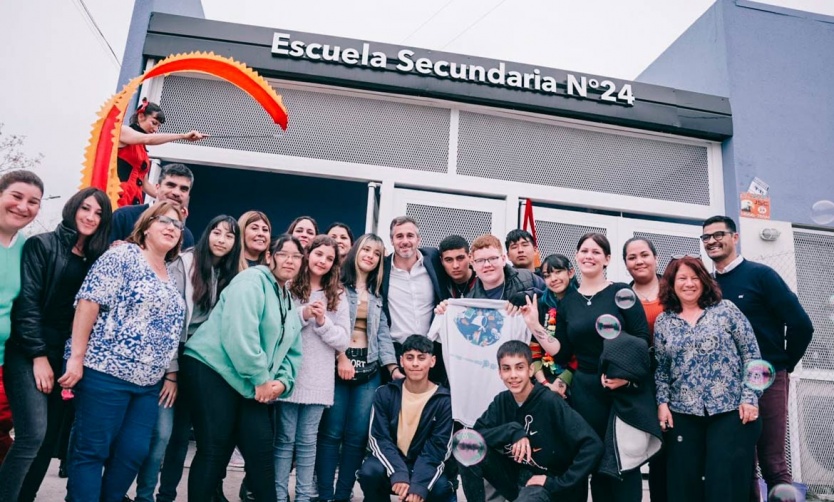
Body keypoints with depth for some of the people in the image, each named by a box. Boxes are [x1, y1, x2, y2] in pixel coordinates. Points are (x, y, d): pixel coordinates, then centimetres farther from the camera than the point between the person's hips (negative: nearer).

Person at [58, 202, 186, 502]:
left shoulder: (172, 275, 16)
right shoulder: (124, 255, -5)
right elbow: (89, 302, -12)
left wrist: (171, 374, 16)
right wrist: (76, 357, -17)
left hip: (149, 382, 7)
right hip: (106, 373, -7)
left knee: (133, 453, 7)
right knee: (91, 451, 2)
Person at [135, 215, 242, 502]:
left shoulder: (230, 277, 8)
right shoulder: (184, 264, -8)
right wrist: (170, 370, -14)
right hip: (174, 358, -5)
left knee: (182, 433, 11)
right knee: (162, 431, -9)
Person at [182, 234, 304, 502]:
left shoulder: (290, 302, 17)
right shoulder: (252, 279, -8)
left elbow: (292, 353, 17)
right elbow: (239, 332, -21)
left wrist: (282, 381, -2)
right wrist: (261, 378, -17)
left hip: (253, 385, 8)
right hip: (212, 369, -7)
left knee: (262, 451, 2)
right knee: (214, 451, -5)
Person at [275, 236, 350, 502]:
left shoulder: (338, 295, 9)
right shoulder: (288, 287, 2)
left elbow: (344, 341, 5)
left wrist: (323, 322, -10)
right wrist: (302, 315, -15)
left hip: (318, 380, 2)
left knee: (307, 441, 9)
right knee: (284, 438, 5)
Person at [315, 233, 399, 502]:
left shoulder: (377, 295, 17)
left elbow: (382, 333, 11)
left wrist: (392, 367, 0)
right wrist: (341, 356, -14)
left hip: (369, 369, 4)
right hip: (337, 365, -4)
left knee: (357, 436, 4)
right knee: (331, 433, -3)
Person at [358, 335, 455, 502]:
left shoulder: (444, 400, -7)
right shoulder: (385, 393, -4)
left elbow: (437, 448, -11)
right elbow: (379, 439, -10)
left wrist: (419, 485, -25)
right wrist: (397, 474, -26)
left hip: (424, 465, -1)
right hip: (390, 462, 1)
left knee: (441, 488, -31)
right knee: (369, 472, -30)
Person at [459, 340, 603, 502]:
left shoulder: (550, 402, -19)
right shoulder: (501, 401, -3)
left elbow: (593, 446, -24)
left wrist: (560, 483, -22)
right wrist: (512, 431, -24)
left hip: (545, 481, -6)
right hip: (513, 474, 6)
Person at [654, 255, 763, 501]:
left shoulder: (725, 309, 1)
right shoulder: (663, 322, 8)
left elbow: (751, 354, -1)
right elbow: (661, 368, 11)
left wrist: (750, 397, -7)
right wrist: (662, 402, 0)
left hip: (731, 409, -2)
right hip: (683, 413, 2)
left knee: (726, 479, -2)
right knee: (684, 480, 4)